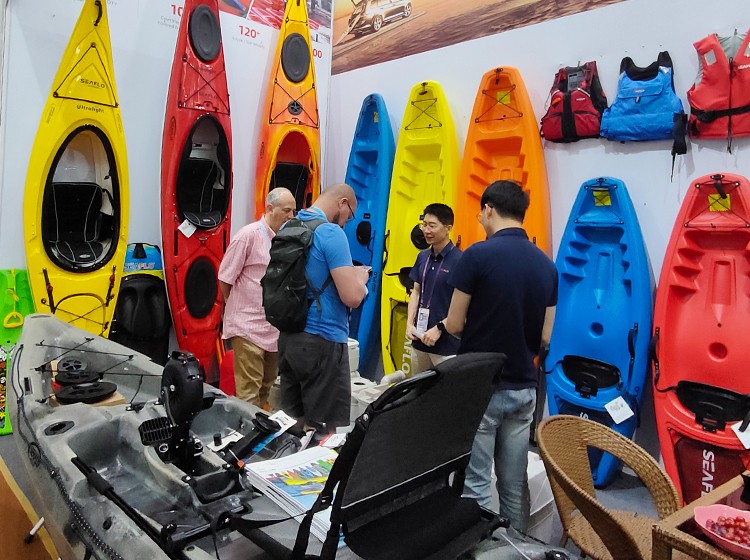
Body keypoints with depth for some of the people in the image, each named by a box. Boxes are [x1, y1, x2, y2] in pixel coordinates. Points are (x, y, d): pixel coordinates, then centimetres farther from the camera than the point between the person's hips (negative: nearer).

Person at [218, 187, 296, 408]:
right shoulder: (249, 235, -11)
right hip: (248, 325, -6)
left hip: (275, 326, 6)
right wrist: (240, 307, 6)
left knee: (268, 387, 17)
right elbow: (225, 278, -6)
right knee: (249, 390, -3)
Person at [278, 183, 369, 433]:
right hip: (322, 341, -8)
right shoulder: (331, 233, -14)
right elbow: (352, 297, -20)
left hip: (288, 337, 8)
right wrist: (359, 277, 1)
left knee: (291, 424, 16)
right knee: (325, 430, 3)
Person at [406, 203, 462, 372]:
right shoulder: (423, 256, 6)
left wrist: (439, 329, -16)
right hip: (419, 340, 7)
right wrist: (410, 323, 3)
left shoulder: (459, 260, -14)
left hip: (446, 344, -6)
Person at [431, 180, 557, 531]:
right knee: (515, 485, 17)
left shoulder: (478, 255, -15)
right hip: (523, 388, 6)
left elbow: (454, 325, -10)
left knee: (475, 483, 6)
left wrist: (461, 324, 12)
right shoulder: (546, 265, 3)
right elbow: (544, 338, 6)